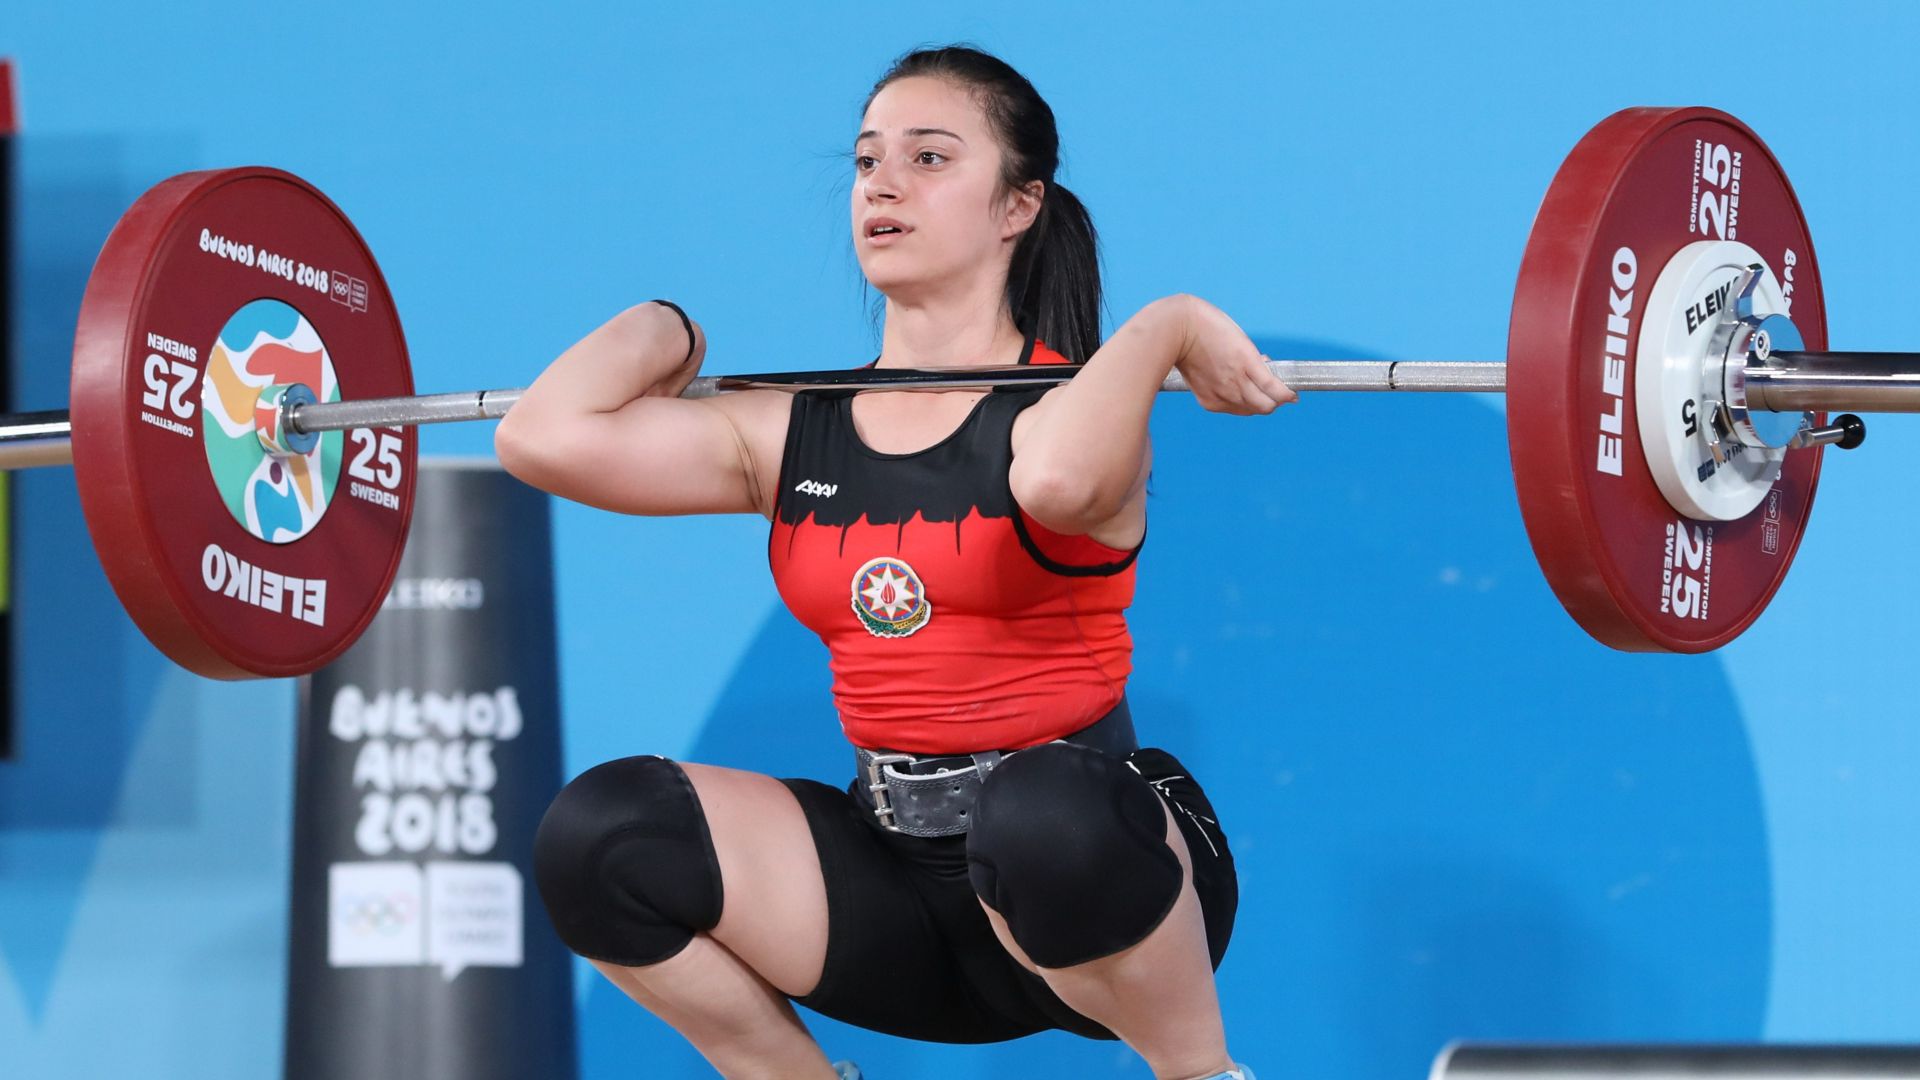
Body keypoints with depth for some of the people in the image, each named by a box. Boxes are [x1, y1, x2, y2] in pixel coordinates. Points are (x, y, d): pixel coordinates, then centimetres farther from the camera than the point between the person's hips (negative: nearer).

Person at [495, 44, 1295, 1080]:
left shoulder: (1072, 405, -7)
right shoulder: (792, 431, 7)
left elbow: (1057, 477, -36)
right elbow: (545, 437, -7)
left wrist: (1165, 328, -20)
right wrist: (665, 331, 8)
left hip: (1083, 846, -4)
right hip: (896, 875, 5)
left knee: (1044, 808, -41)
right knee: (600, 832, -17)